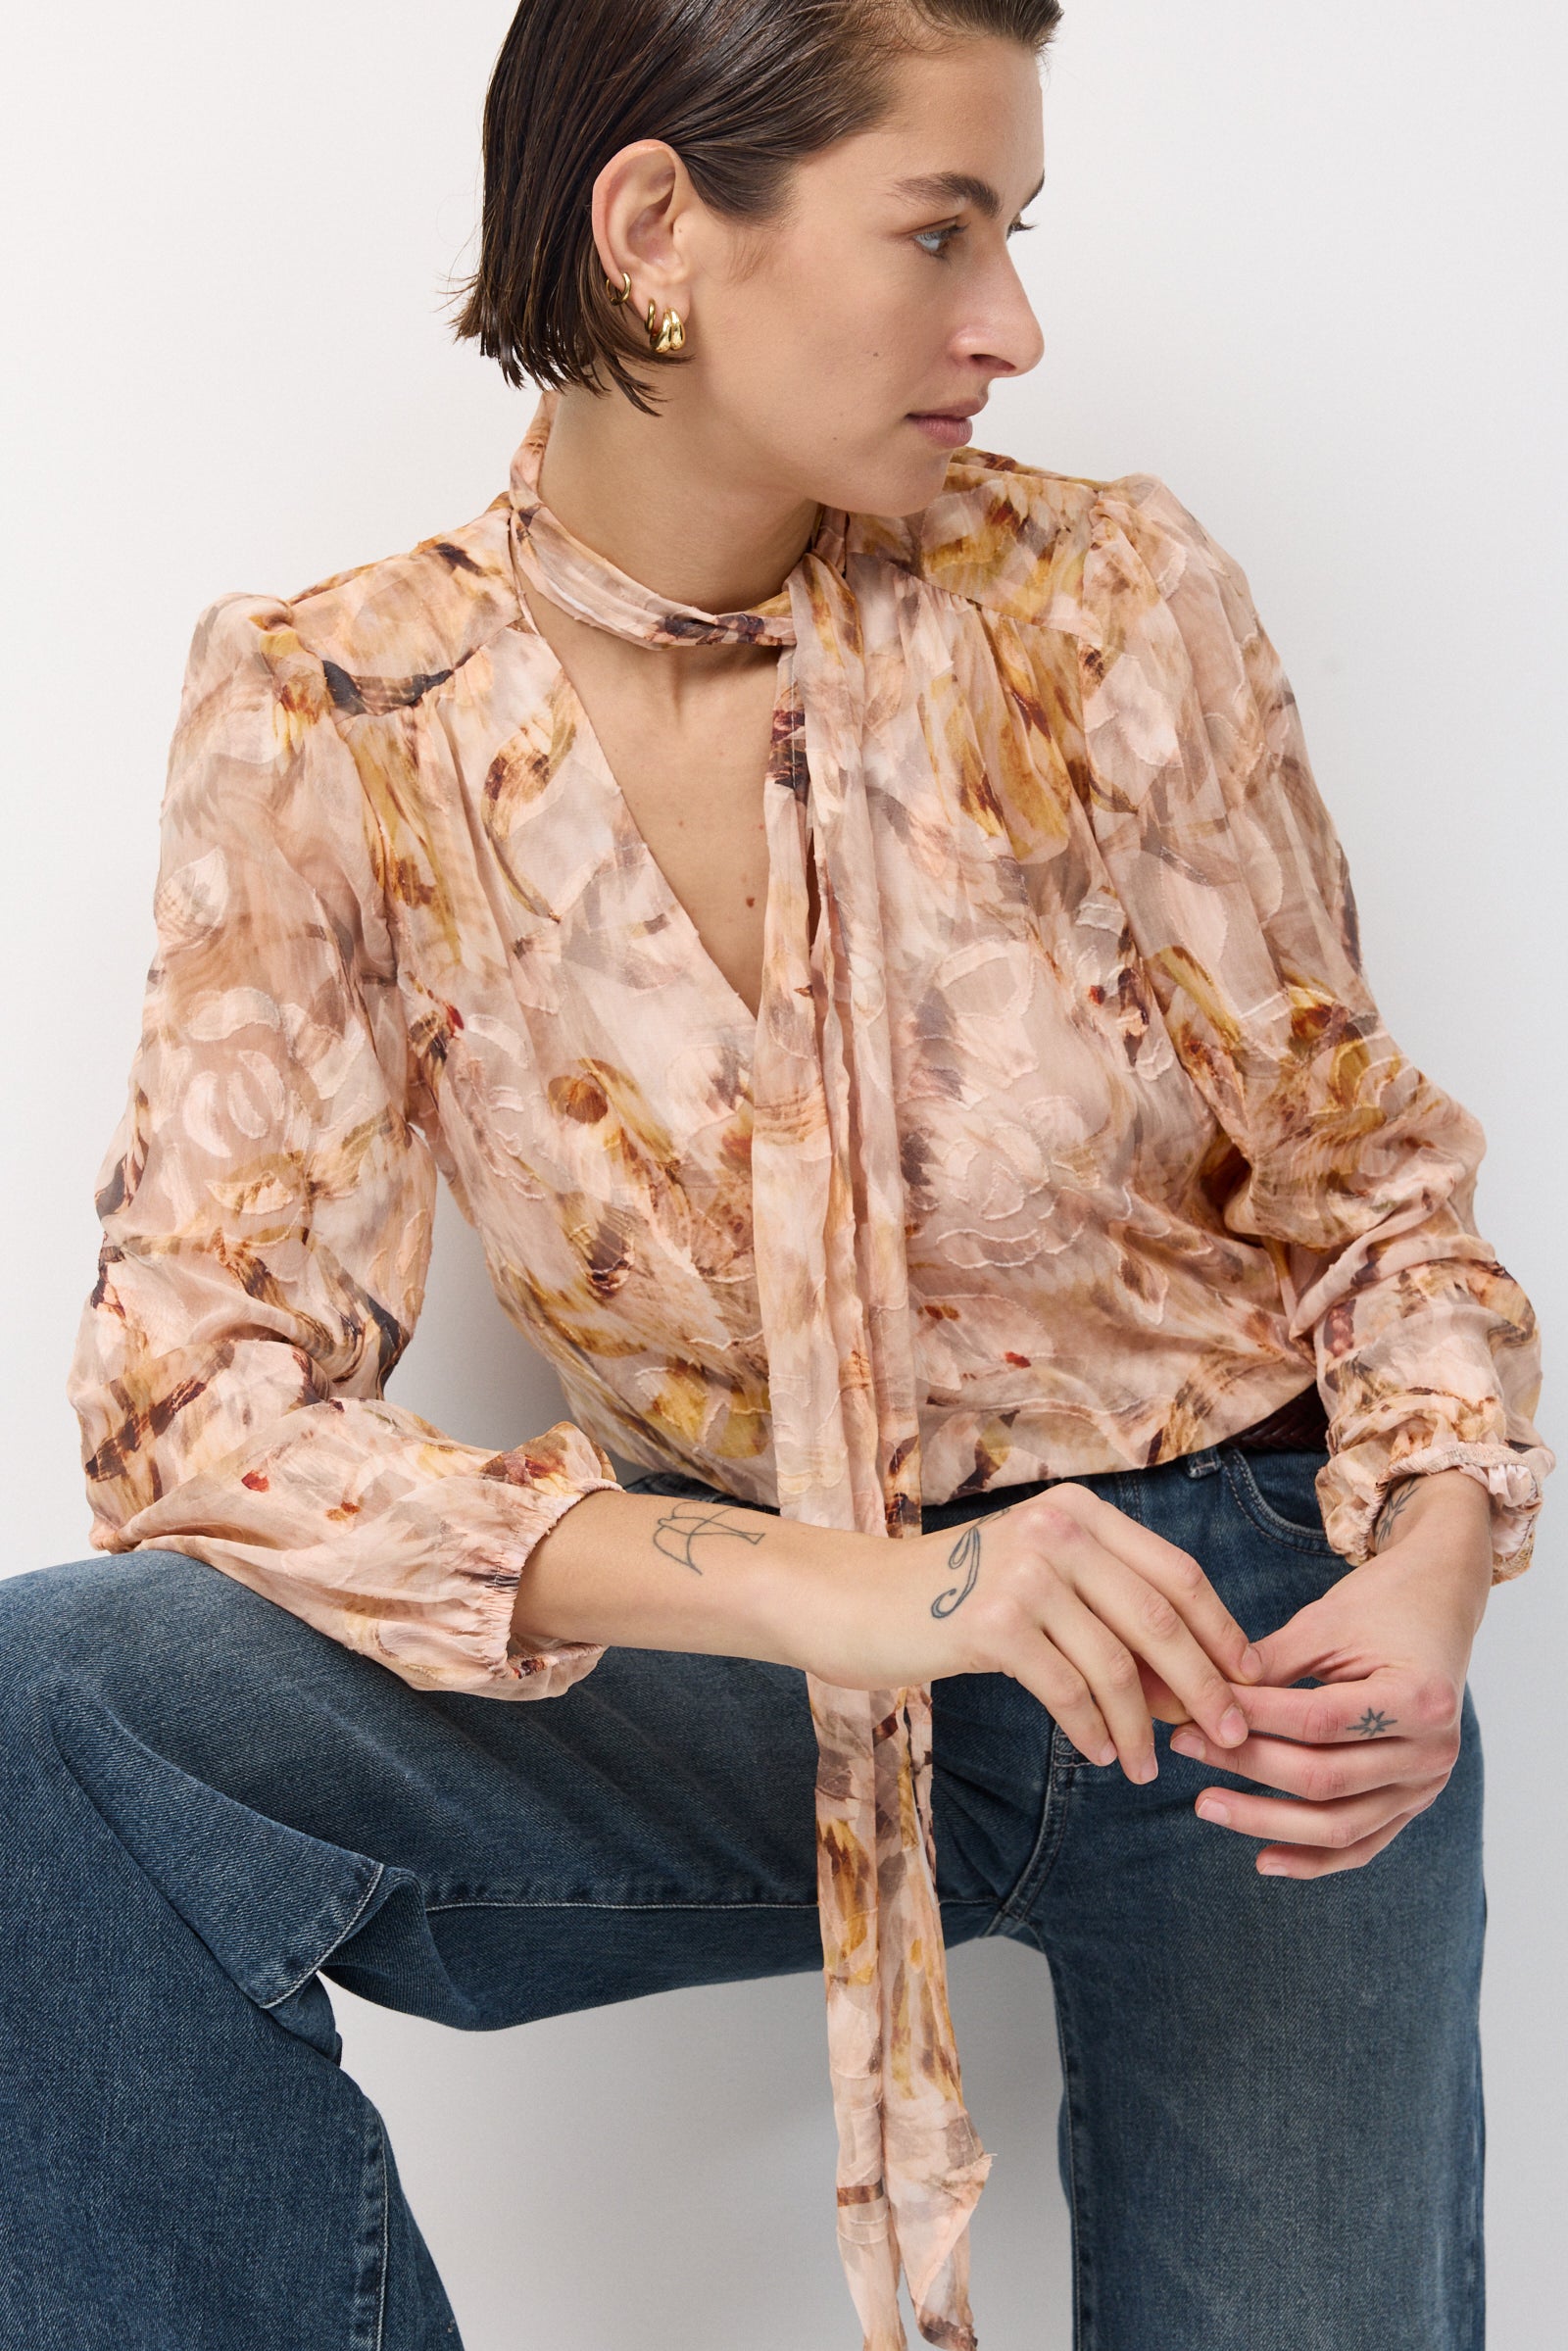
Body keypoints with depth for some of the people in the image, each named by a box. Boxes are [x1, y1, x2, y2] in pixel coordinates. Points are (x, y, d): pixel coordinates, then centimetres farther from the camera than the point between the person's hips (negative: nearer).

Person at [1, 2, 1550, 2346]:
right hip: (761, 1666, 0)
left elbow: (1367, 1183, 1)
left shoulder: (1111, 603, -9)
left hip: (1237, 1624, 1)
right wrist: (832, 1588, -29)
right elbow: (201, 1385, -17)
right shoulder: (332, 724, -10)